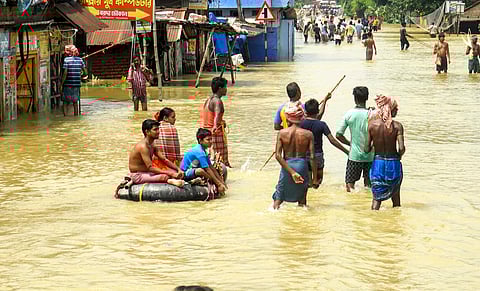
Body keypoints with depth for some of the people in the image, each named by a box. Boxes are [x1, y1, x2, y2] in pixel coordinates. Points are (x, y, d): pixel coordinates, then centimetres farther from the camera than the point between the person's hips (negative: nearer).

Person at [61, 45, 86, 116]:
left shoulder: (66, 59, -8)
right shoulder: (80, 59, 4)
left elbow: (65, 73, -15)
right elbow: (85, 72, 5)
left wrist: (61, 83, -10)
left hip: (68, 84, -4)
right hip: (77, 84, 4)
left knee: (65, 102, 4)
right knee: (75, 102, 14)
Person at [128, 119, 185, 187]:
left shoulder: (152, 146, 9)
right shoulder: (143, 146, -22)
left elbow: (164, 160, 11)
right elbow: (150, 168, -28)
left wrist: (178, 169, -3)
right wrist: (170, 174, -30)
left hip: (147, 173, 10)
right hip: (137, 176, -10)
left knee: (173, 171, -5)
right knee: (165, 176, -30)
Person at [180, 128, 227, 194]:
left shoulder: (204, 151, 7)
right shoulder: (199, 152, -22)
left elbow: (211, 167, 9)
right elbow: (207, 170, -24)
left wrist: (222, 182, 3)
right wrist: (219, 184, -23)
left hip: (192, 172, 11)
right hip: (186, 174, -11)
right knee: (200, 171, -38)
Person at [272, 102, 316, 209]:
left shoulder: (282, 133, -4)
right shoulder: (308, 134, -5)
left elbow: (278, 155, -11)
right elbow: (312, 157, -8)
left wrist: (291, 172, -15)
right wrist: (315, 178, -3)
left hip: (286, 165, -1)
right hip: (302, 166, 1)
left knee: (278, 197, 10)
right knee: (302, 197, 17)